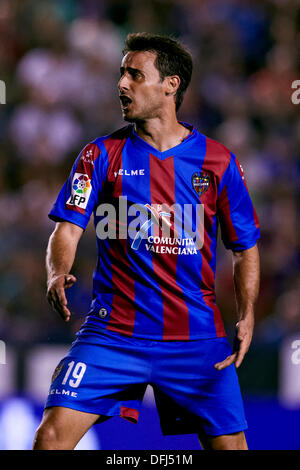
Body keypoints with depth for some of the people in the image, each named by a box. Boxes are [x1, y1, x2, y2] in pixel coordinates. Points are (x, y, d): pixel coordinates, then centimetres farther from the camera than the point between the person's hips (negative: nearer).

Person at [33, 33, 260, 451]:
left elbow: (245, 248, 10)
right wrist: (58, 275, -24)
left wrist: (246, 318, -5)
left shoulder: (219, 161, 3)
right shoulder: (103, 154, 3)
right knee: (52, 434, -14)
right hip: (113, 333, 0)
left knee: (229, 444, -4)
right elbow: (68, 228, -3)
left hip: (196, 338, 0)